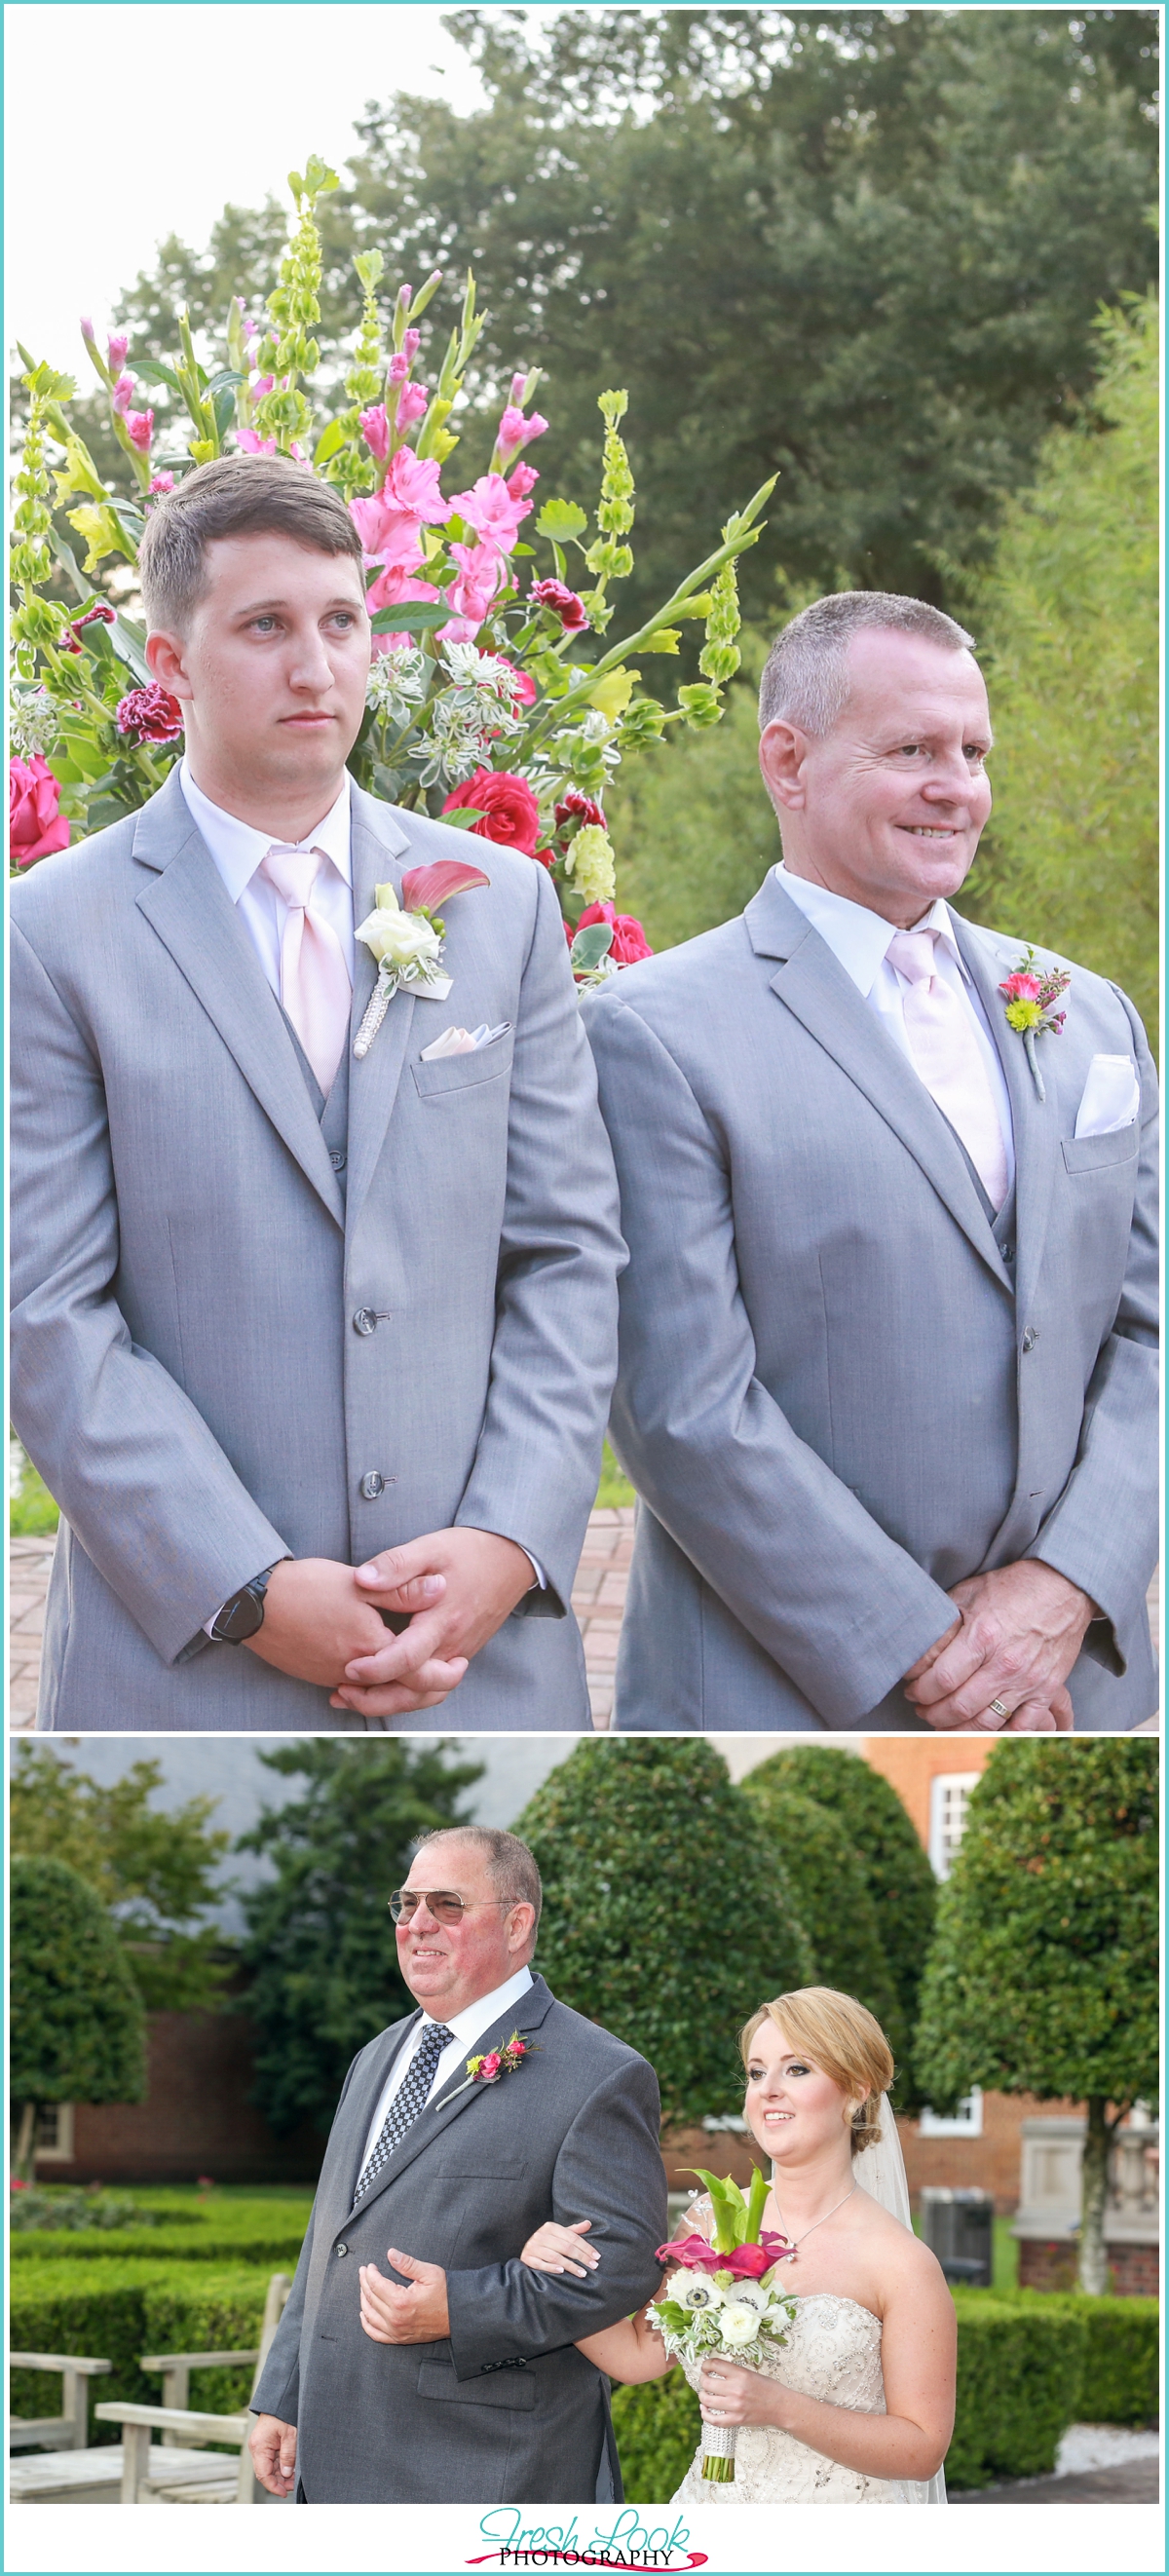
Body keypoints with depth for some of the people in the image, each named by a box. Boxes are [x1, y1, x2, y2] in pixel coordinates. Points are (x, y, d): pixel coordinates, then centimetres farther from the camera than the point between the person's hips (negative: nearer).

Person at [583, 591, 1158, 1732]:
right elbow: (683, 1407, -13)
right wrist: (919, 1651, -14)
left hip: (1070, 1680, 5)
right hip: (789, 1703, -5)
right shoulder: (655, 1034, -8)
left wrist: (1068, 1585, -8)